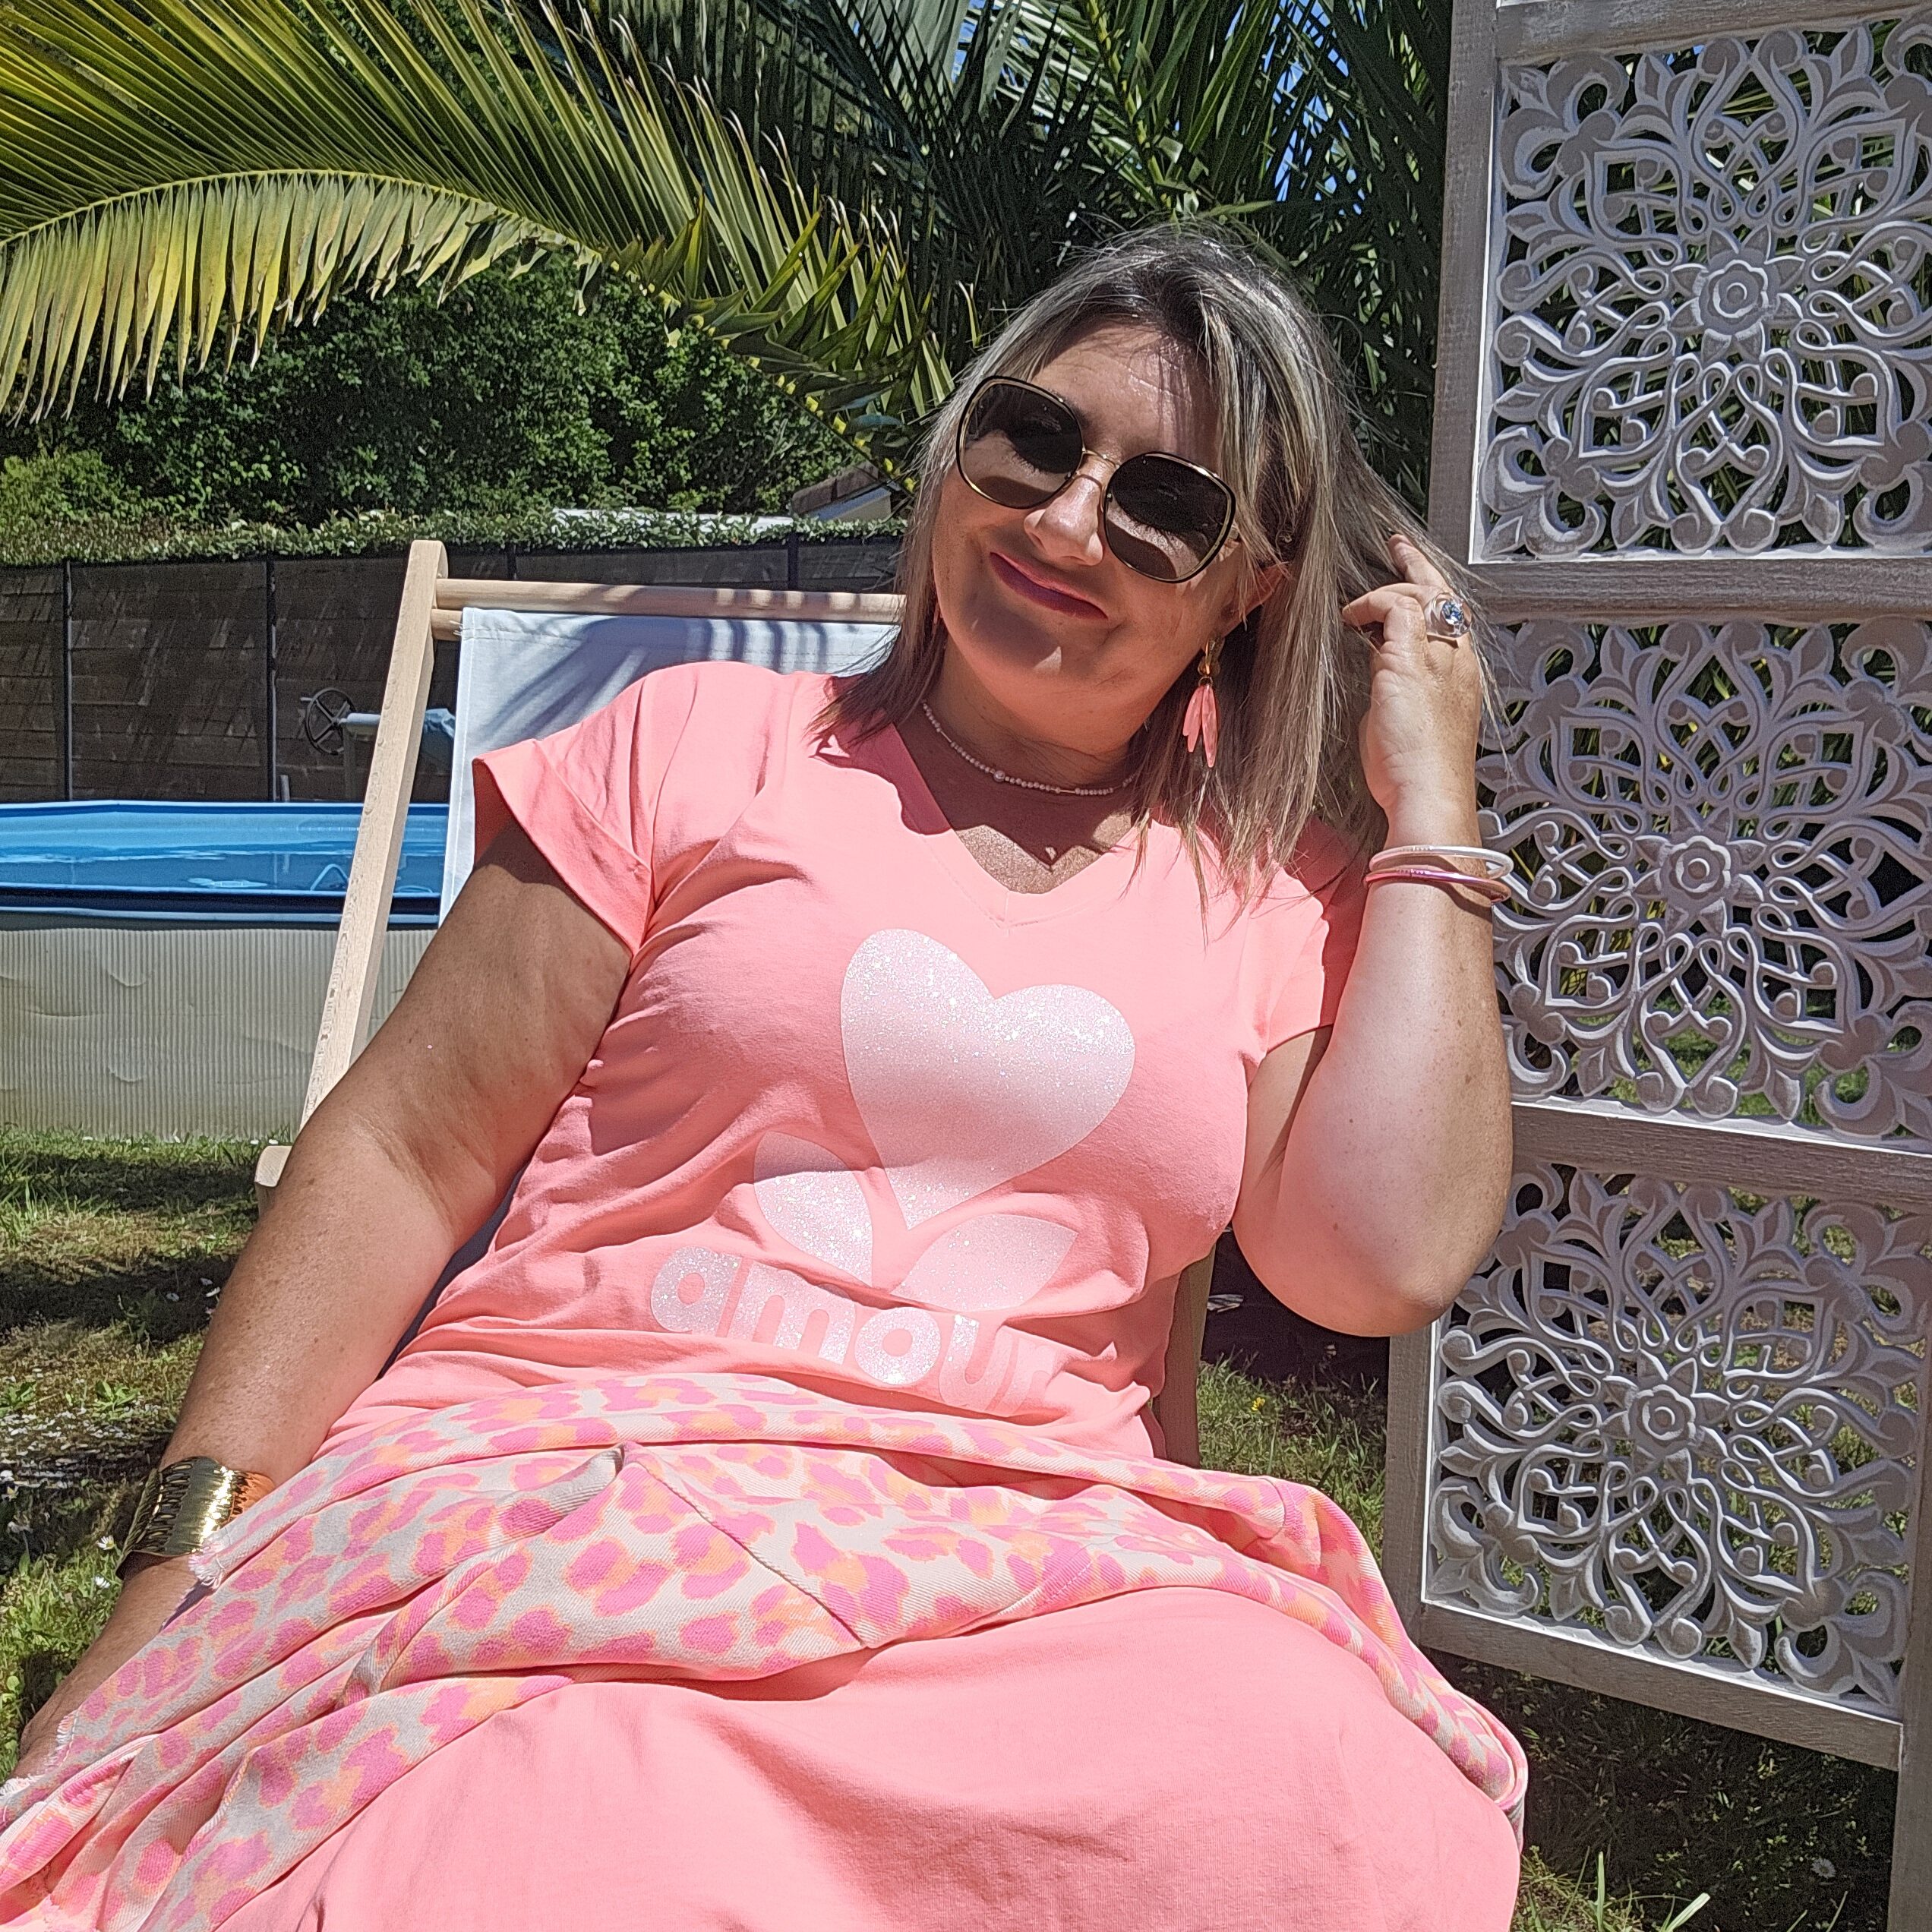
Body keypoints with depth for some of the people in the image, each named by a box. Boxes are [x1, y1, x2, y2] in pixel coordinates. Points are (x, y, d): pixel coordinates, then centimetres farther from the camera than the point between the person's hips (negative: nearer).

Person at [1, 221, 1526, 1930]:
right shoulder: (706, 746, 9)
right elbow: (400, 1161, 5)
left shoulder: (1286, 894, 13)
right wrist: (176, 1588, -3)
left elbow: (1389, 1258, -3)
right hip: (562, 1512, -1)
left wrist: (1430, 809, 4)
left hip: (1040, 1576, 2)